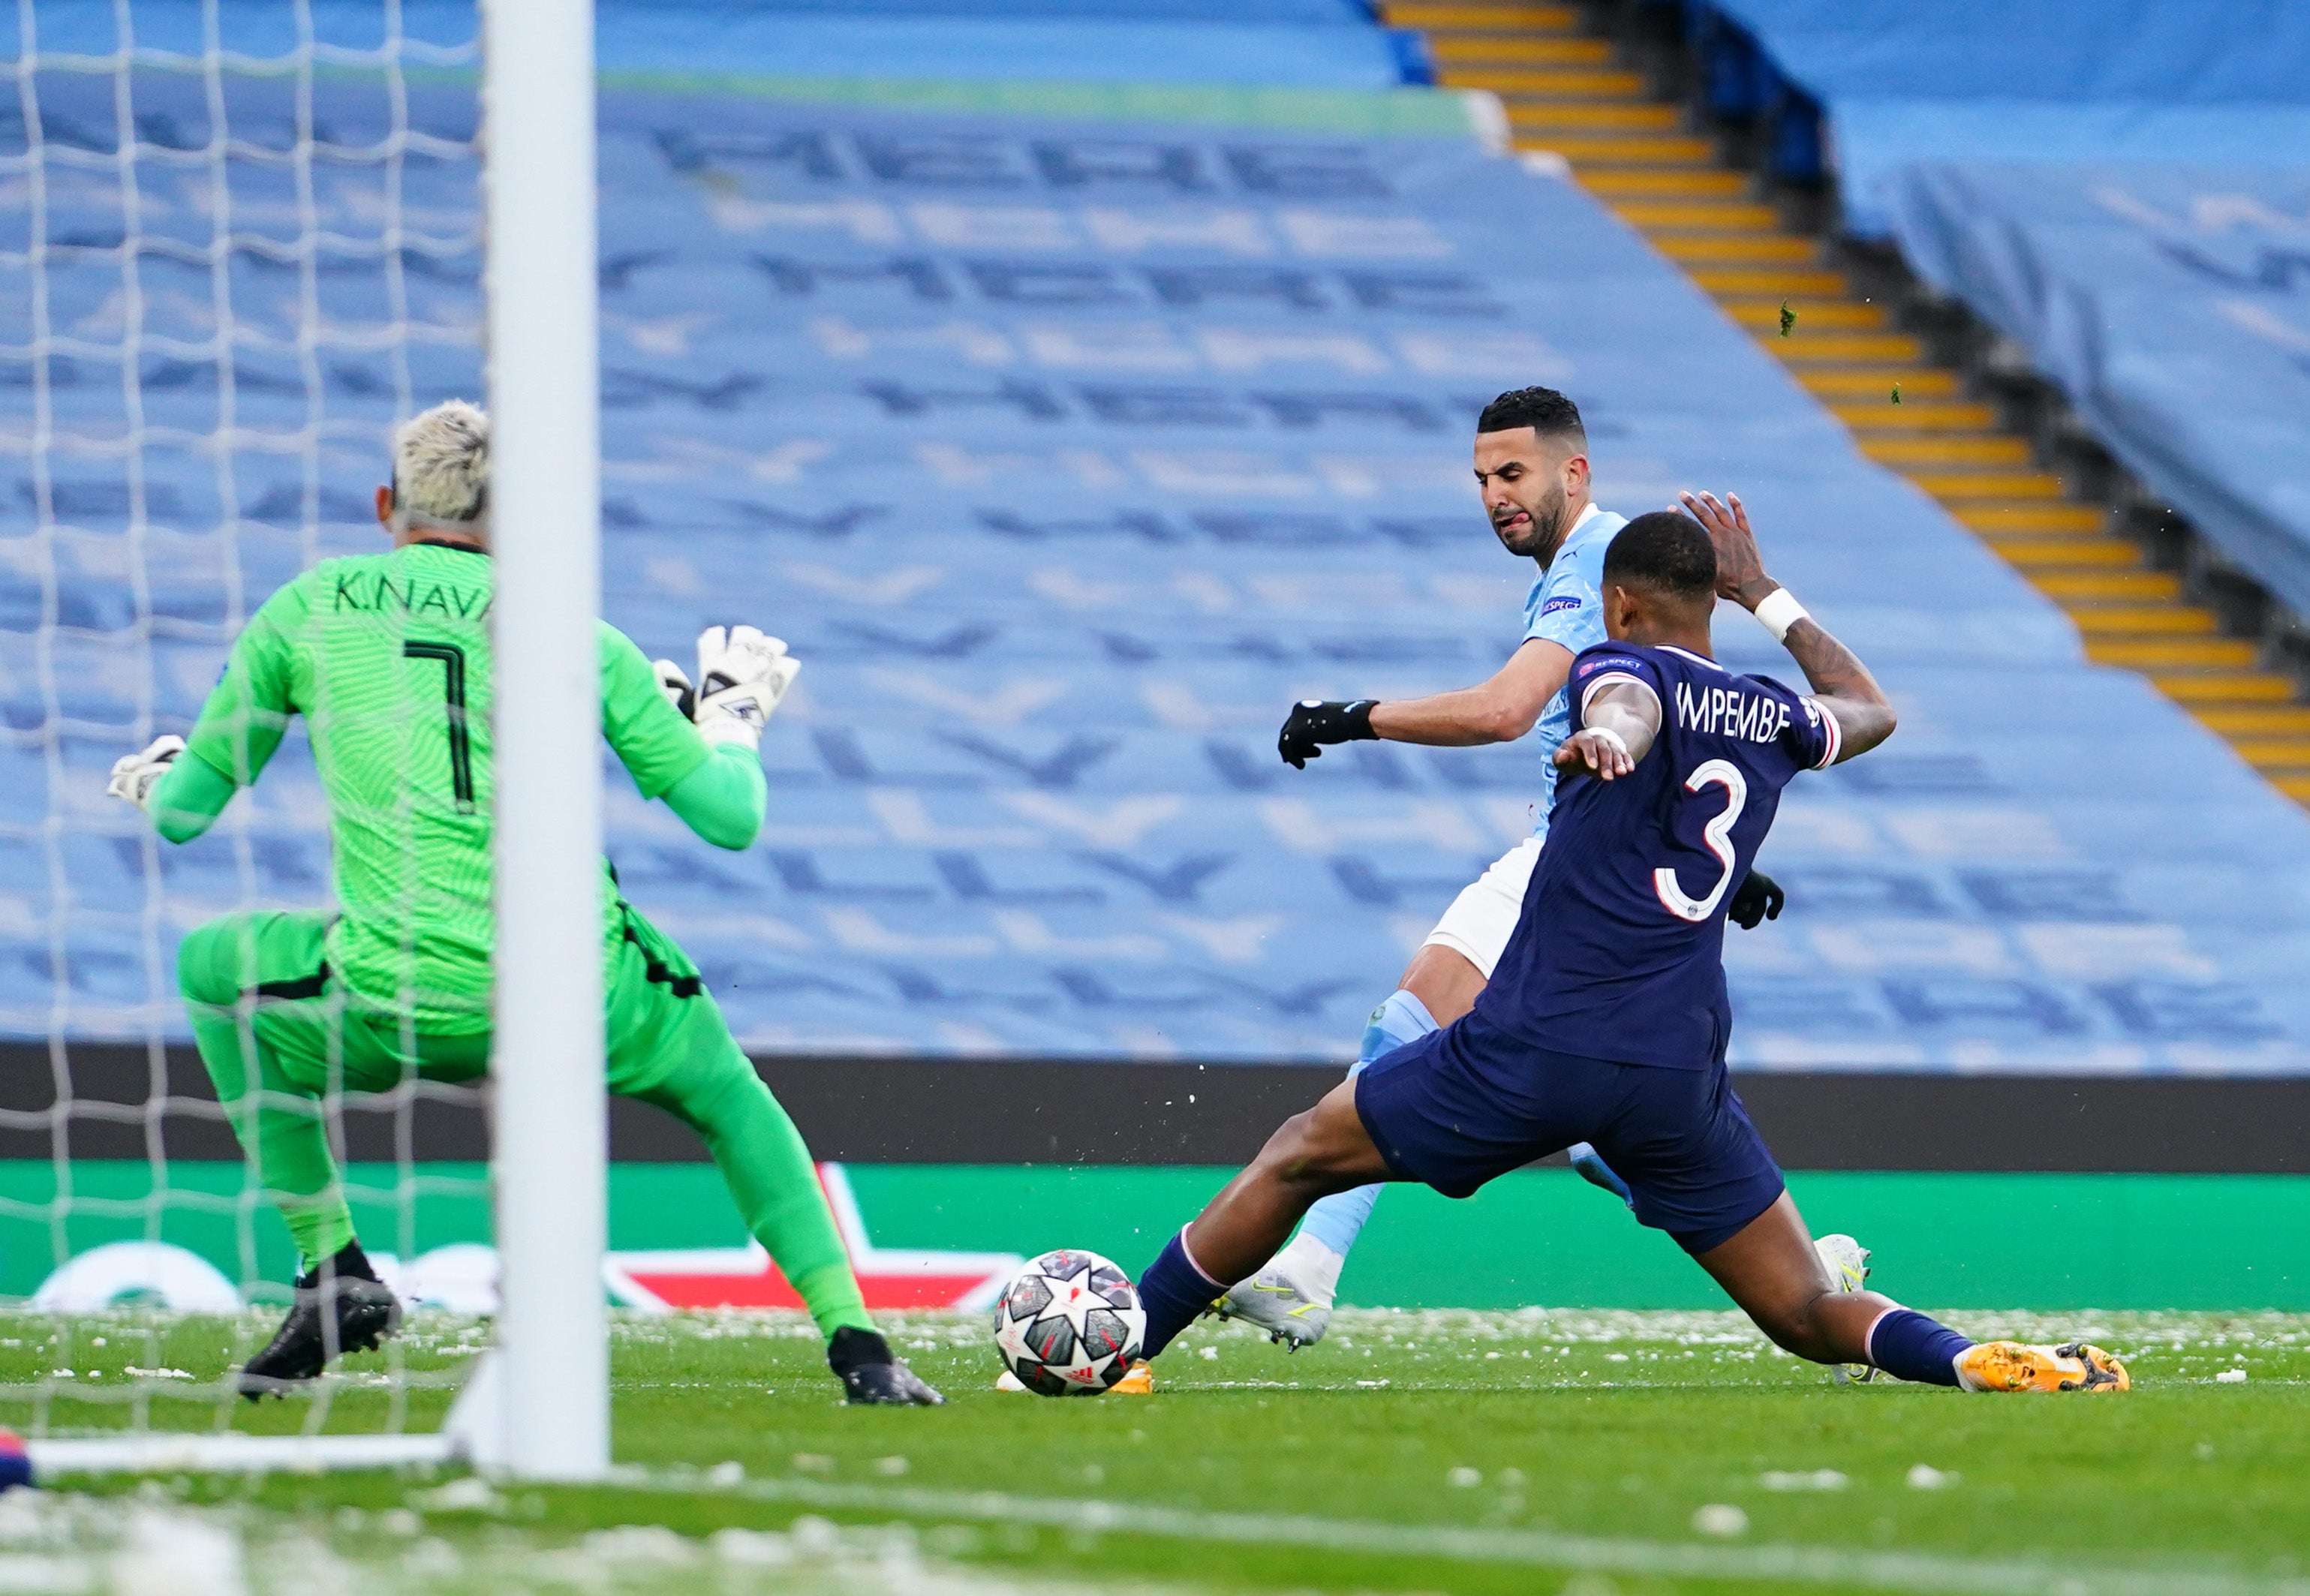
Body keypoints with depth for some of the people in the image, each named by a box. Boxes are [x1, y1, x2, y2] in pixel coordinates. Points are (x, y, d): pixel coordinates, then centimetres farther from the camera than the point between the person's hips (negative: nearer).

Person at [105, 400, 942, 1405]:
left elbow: (182, 814, 19)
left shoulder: (312, 609, 13)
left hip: (398, 1010, -2)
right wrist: (732, 711, 37)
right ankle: (856, 1347, 18)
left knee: (212, 965, 29)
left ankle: (335, 1273, 20)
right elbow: (733, 817, 15)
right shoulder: (580, 639, 13)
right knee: (727, 1094, 32)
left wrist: (153, 777, 44)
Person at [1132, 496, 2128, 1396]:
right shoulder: (1776, 719, 17)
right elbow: (1871, 711, 40)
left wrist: (1608, 739, -48)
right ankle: (1982, 1361, -23)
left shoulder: (1621, 667, 2)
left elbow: (1630, 705, -25)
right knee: (1811, 1318, 4)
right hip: (1681, 1075, 4)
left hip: (1535, 1048, -4)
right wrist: (1762, 594, 45)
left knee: (1298, 1158, 14)